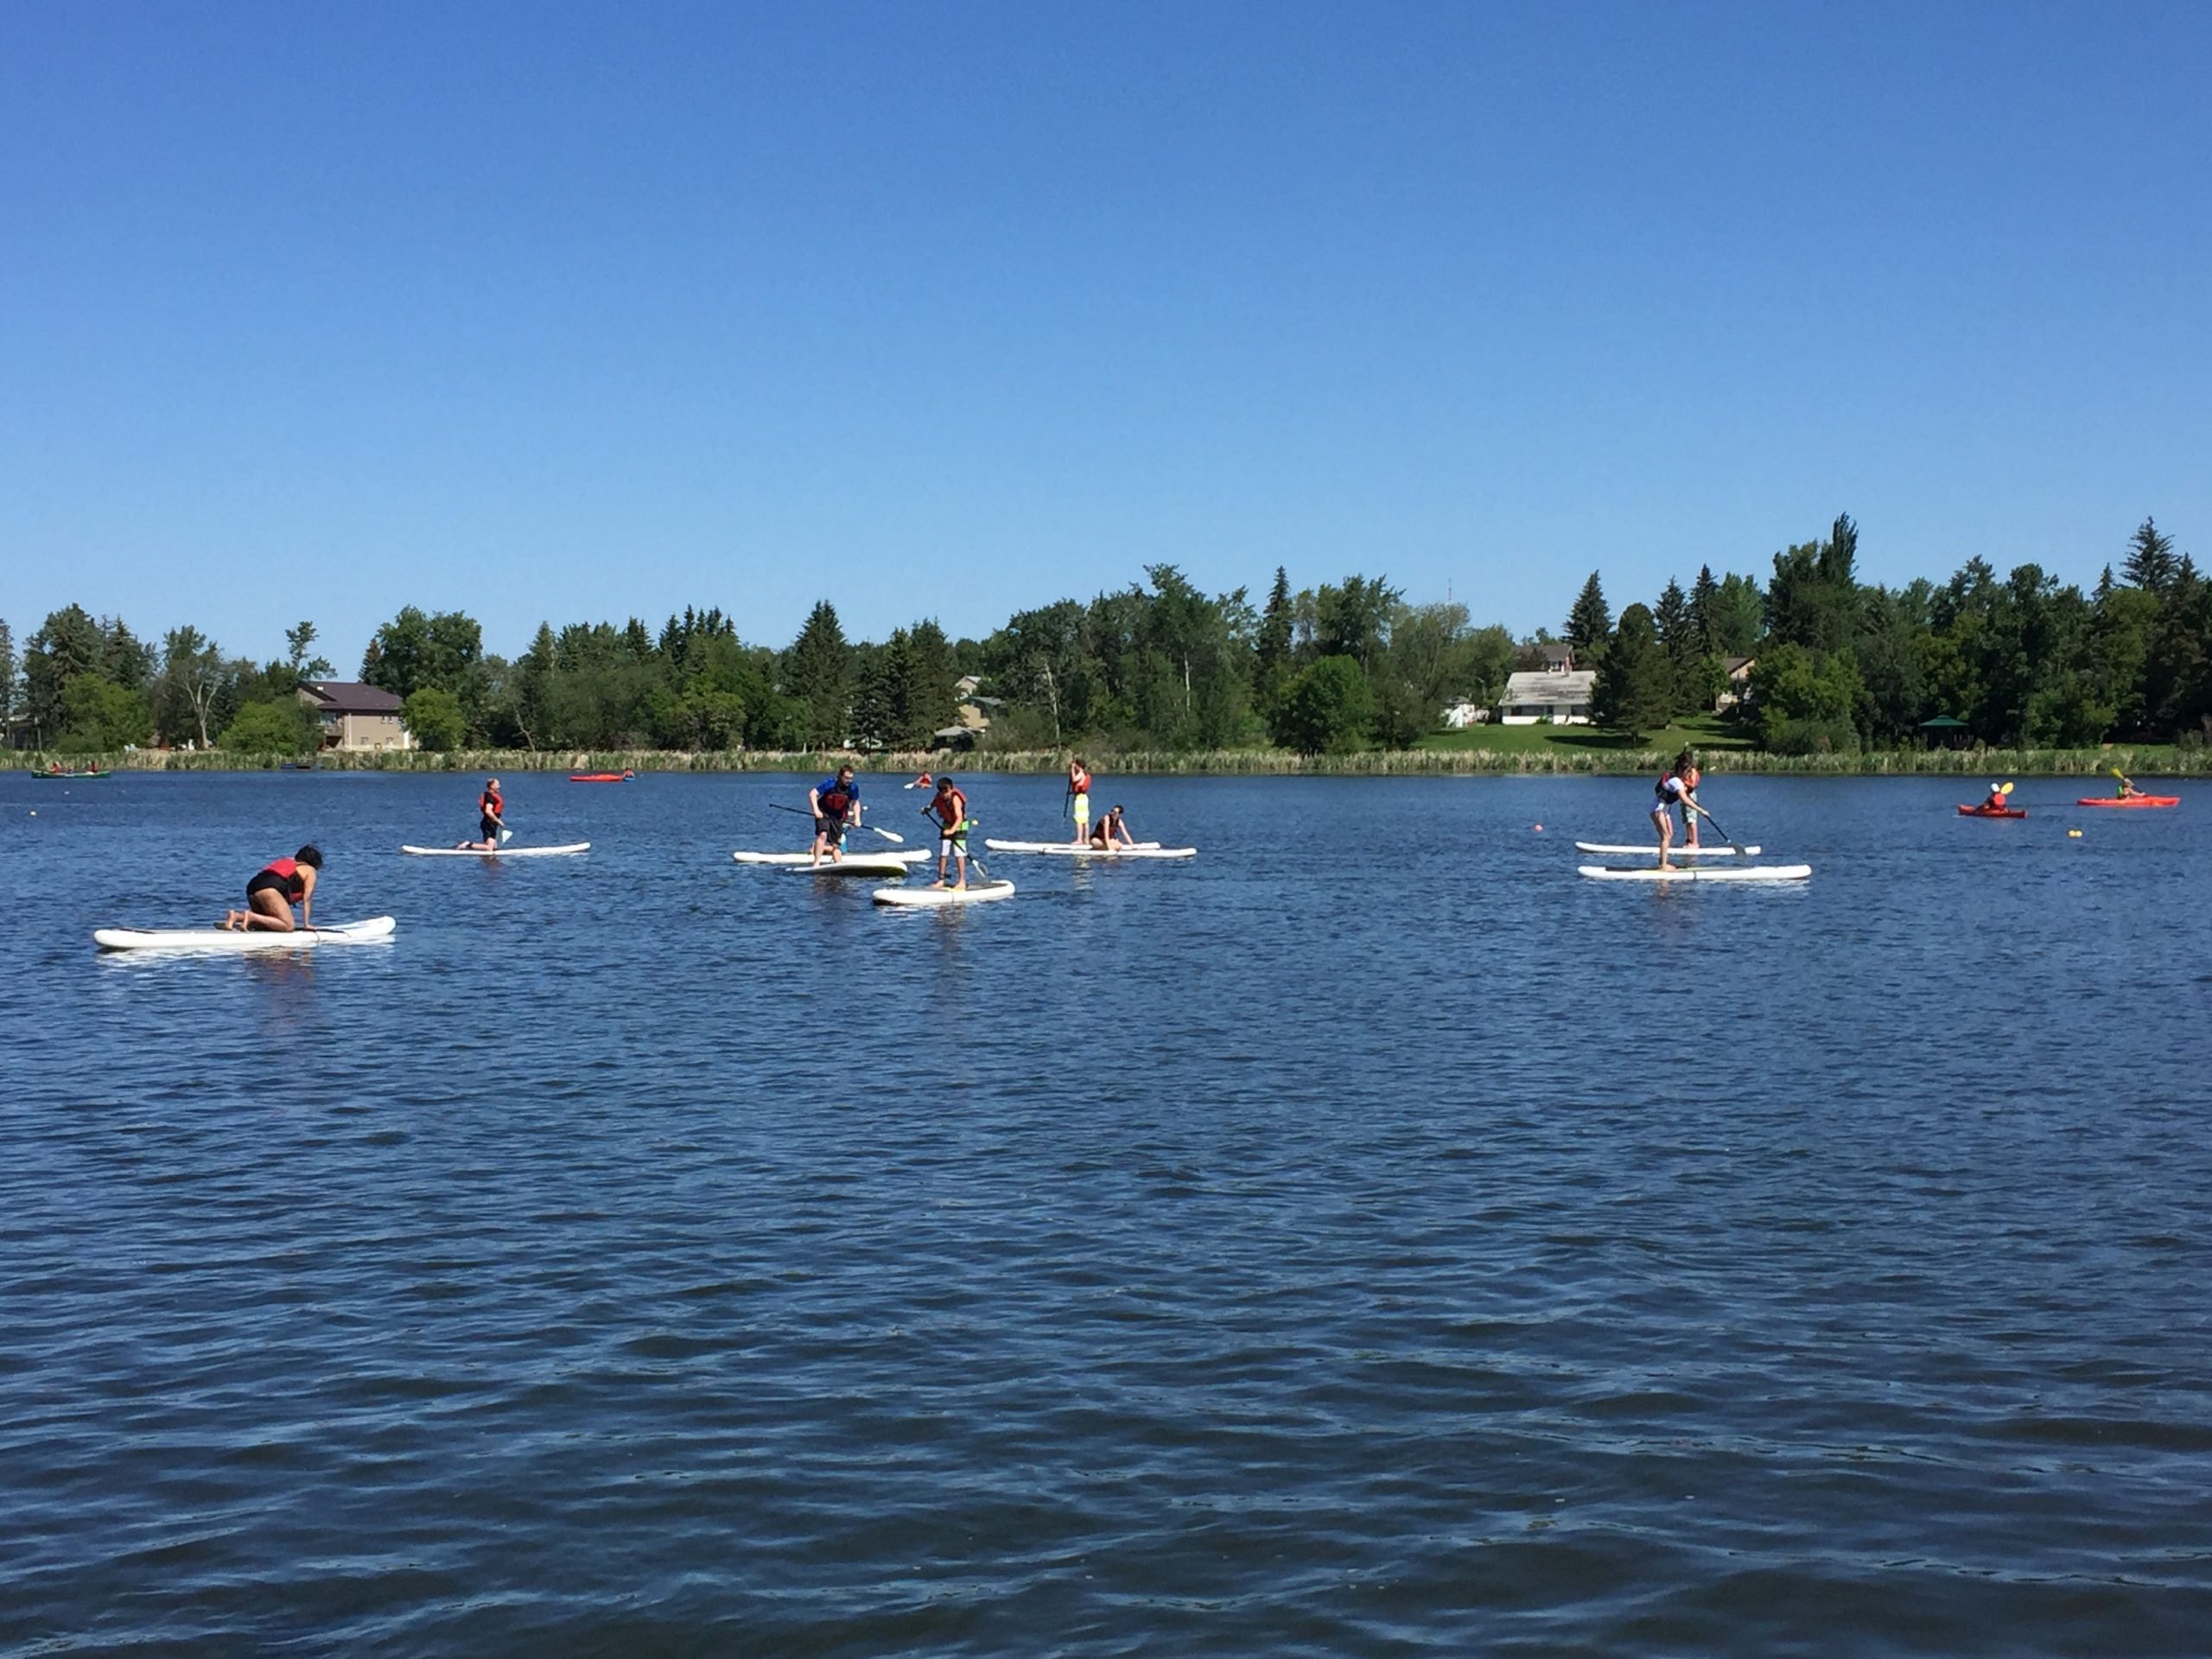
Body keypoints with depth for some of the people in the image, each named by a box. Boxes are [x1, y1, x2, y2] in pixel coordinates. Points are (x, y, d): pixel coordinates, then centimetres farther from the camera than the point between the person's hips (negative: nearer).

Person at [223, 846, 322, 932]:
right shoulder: (310, 870, 15)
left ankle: (237, 916, -3)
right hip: (268, 889, -8)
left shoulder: (289, 863, 36)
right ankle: (251, 916, -25)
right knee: (288, 926, -12)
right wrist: (306, 924, 13)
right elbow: (307, 899, 10)